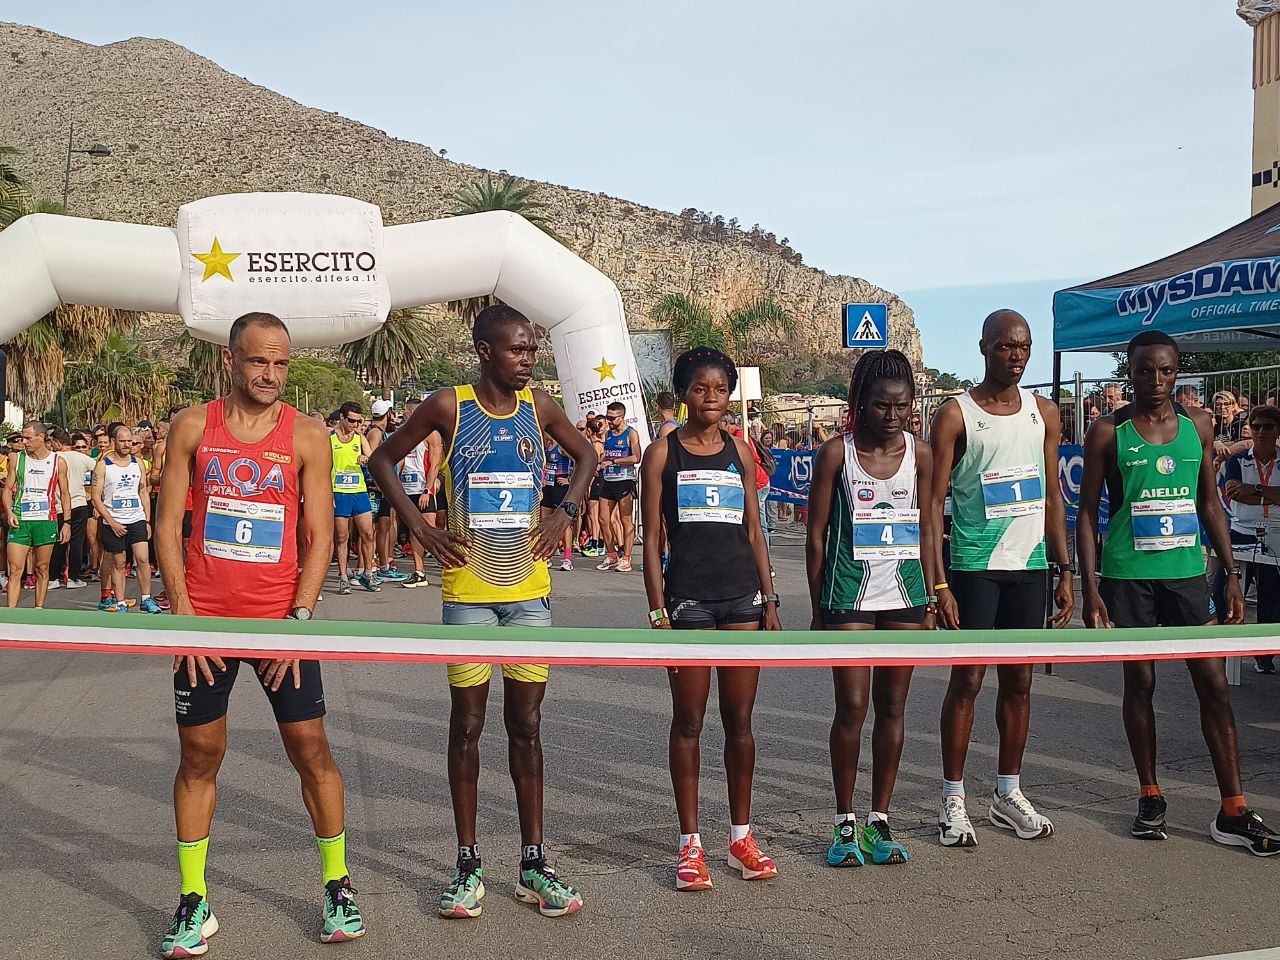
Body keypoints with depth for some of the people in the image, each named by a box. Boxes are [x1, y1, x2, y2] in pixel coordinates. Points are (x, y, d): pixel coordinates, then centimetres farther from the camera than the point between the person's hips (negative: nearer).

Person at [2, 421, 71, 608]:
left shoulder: (58, 462, 3)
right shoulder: (16, 459, 6)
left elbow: (65, 494, 8)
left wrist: (67, 522, 1)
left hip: (46, 521, -1)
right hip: (19, 520, 1)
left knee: (42, 569, 6)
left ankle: (39, 610, 15)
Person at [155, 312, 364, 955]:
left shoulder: (307, 435, -1)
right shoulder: (192, 426, 2)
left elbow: (319, 535, -2)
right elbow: (168, 523, 2)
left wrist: (299, 618, -11)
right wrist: (183, 612, -7)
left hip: (281, 621, -1)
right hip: (203, 621, 1)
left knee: (310, 750, 2)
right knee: (199, 756, 7)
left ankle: (337, 887, 18)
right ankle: (194, 902, 21)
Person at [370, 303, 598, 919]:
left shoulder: (539, 406, 2)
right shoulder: (449, 406, -6)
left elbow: (585, 456, 18)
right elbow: (382, 460, 3)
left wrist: (564, 514, 3)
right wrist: (422, 530, -6)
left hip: (529, 588, 3)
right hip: (468, 587, -2)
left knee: (527, 723, 8)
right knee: (467, 723, 5)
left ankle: (533, 864, 17)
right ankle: (468, 865, 18)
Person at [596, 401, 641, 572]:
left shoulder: (631, 434, -6)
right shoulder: (607, 434, 14)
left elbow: (636, 458, -18)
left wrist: (613, 461, -19)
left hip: (625, 481, -7)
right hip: (608, 481, 7)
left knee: (626, 521, -2)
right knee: (603, 519, 5)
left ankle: (626, 558, 1)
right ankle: (611, 555, 17)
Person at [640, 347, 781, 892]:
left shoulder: (740, 450, 10)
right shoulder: (663, 453, 1)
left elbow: (754, 530, 12)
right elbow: (652, 539, -1)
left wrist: (770, 601, 8)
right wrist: (657, 611, -8)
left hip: (743, 596, 3)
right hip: (688, 598, -3)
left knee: (739, 720, 8)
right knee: (688, 723, 4)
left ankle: (741, 836, 20)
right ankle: (690, 843, 14)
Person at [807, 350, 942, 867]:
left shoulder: (919, 452, 4)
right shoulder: (837, 452, -5)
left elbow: (926, 529, 10)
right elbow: (816, 534, -2)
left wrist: (930, 600, 7)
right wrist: (818, 609, -3)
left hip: (905, 595, 3)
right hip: (850, 596, -3)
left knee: (892, 708, 8)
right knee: (852, 709, -1)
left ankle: (878, 822, 20)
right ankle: (845, 824, 14)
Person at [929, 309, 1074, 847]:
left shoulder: (1044, 413, 10)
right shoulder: (955, 414, -5)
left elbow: (1052, 496, 14)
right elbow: (934, 502, -7)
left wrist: (1065, 571, 8)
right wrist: (938, 583, -14)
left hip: (1030, 565, 5)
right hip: (974, 566, -4)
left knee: (1019, 681, 10)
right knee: (967, 680, -1)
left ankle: (1008, 794, 22)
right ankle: (953, 800, 9)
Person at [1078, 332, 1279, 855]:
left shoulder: (1197, 424, 8)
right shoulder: (1109, 433, -2)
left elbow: (1210, 503, 13)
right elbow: (1088, 513, 0)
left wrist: (1231, 574, 7)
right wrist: (1089, 587, -7)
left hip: (1187, 572, 2)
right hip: (1127, 575, -2)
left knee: (1214, 683, -1)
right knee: (1140, 681, 7)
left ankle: (1233, 812, 7)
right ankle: (1150, 799, 20)